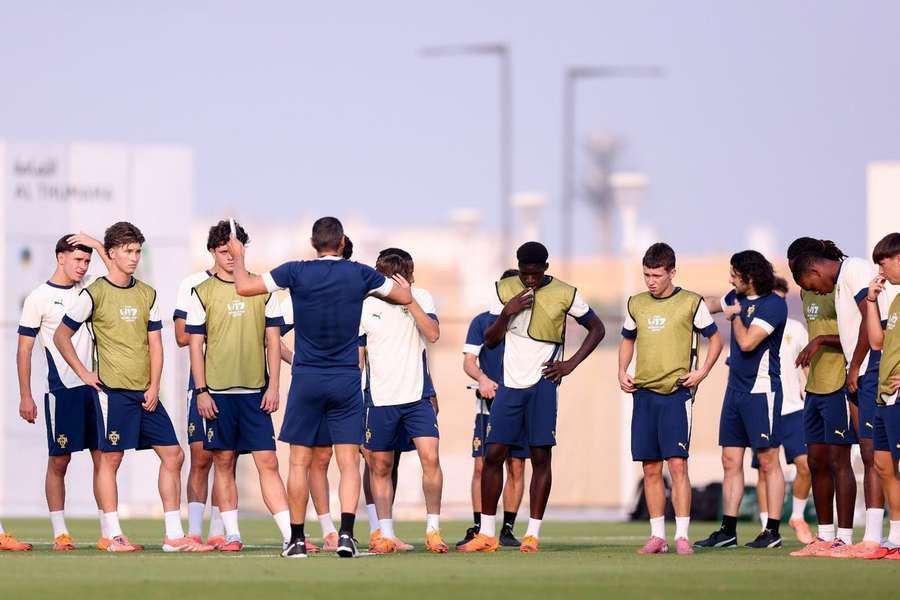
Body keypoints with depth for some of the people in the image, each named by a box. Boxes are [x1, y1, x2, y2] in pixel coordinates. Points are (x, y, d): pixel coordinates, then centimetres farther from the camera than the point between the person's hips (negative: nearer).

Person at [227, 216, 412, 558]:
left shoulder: (296, 272, -6)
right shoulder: (359, 275, -2)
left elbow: (244, 287, -1)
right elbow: (405, 297, 11)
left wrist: (238, 257, 17)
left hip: (306, 379, 0)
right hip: (347, 379, 0)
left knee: (300, 462, 8)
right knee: (349, 462, 0)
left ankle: (297, 538, 10)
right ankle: (346, 533, -15)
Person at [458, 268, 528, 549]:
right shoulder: (482, 321, 6)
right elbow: (468, 360, 2)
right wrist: (482, 378, -18)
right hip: (489, 405, -1)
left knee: (516, 467, 1)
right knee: (481, 466, -5)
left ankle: (507, 529, 7)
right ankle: (478, 528, 1)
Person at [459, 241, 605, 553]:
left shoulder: (564, 294, -2)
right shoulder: (505, 290, 6)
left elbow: (597, 328, 8)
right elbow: (490, 340, 8)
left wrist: (571, 364, -2)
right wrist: (507, 312, -10)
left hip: (542, 383, -3)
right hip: (510, 384, 3)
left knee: (540, 456, -4)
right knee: (493, 454, 0)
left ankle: (533, 534, 0)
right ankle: (487, 534, 7)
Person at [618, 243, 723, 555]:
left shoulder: (691, 303, -1)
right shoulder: (635, 304, 11)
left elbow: (715, 338, 7)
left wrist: (702, 371, -6)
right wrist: (622, 371, 10)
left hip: (676, 392, -4)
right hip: (644, 392, 4)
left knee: (677, 464, -11)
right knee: (650, 468, 4)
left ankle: (682, 536, -9)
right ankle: (657, 536, 9)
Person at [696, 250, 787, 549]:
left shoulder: (774, 305, -13)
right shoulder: (738, 298, 10)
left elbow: (747, 342, -21)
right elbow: (710, 305, 31)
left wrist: (735, 316, -6)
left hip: (761, 390, -8)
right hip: (735, 388, 8)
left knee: (768, 460, -4)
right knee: (731, 461, 7)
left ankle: (773, 531, -1)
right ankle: (728, 530, 10)